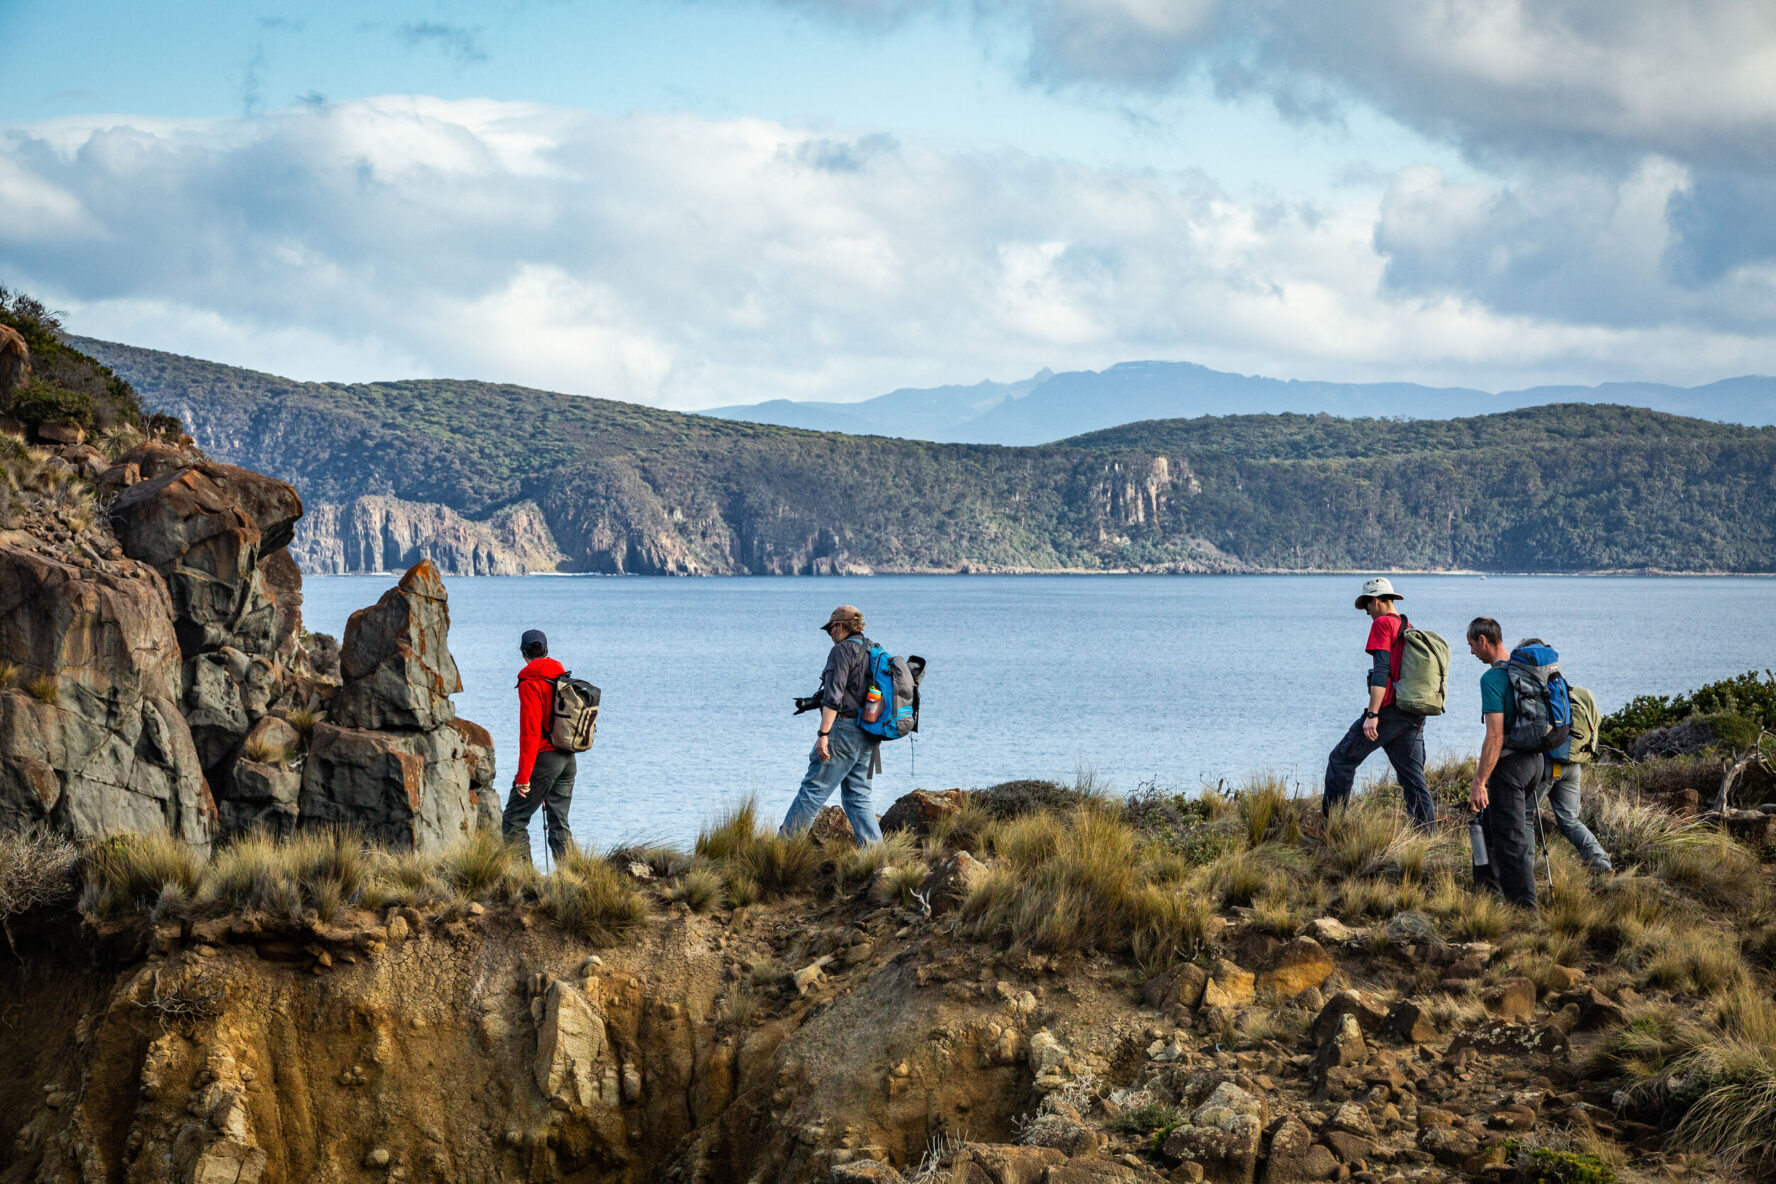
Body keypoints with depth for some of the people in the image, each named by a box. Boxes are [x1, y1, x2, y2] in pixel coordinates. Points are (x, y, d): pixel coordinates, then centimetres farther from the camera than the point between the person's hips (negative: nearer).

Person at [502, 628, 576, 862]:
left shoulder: (530, 683, -11)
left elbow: (530, 733, -16)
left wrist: (523, 775, -16)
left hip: (544, 758, -7)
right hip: (568, 759, 7)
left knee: (513, 821, -1)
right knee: (559, 823, 10)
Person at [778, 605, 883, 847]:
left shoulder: (843, 650, -8)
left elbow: (833, 696, -17)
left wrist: (823, 734, -20)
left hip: (843, 728, -8)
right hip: (867, 735, 8)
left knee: (813, 789, -6)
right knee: (857, 796, 9)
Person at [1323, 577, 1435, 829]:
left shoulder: (1382, 624, -6)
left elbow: (1382, 669, -16)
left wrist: (1372, 714, -20)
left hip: (1388, 711, -8)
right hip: (1414, 718, 8)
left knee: (1342, 759, 2)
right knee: (1413, 777, 8)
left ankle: (1330, 823, 2)